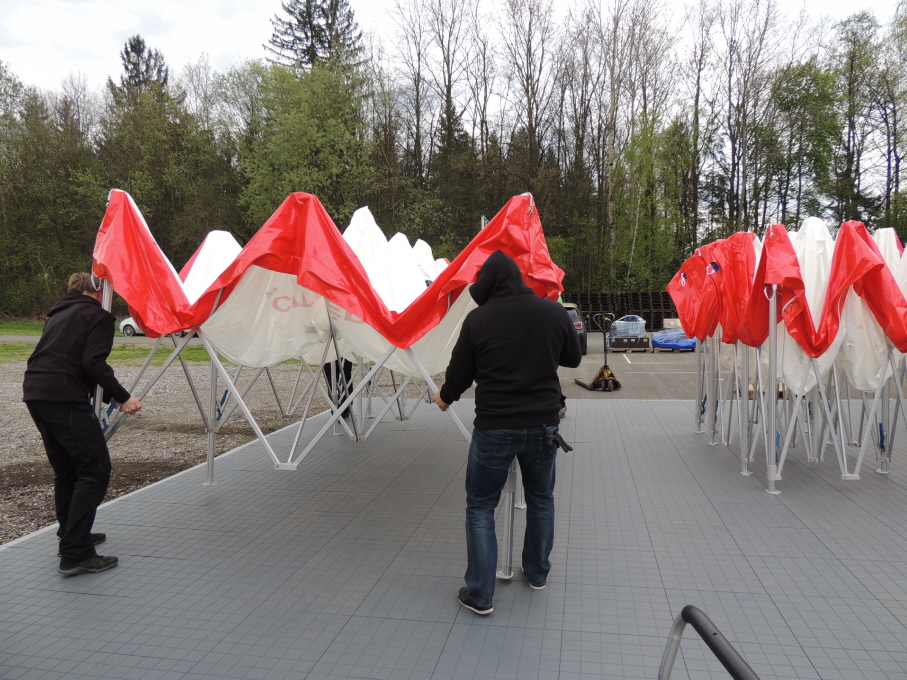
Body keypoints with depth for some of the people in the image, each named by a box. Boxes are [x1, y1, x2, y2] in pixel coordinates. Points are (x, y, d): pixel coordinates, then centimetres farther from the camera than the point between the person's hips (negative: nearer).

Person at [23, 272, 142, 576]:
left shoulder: (59, 314, 26)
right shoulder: (97, 315, 1)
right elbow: (93, 363, -13)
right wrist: (122, 397, -10)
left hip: (34, 392, 9)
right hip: (64, 397, -9)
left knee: (66, 469, 20)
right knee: (94, 470, -8)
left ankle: (71, 536, 31)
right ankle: (75, 554, -11)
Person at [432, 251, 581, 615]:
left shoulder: (478, 319, -11)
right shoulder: (554, 312, -5)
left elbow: (460, 372, -2)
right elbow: (573, 358, 10)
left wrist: (445, 397, 18)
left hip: (494, 427, -3)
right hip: (543, 424, 3)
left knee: (480, 507, 11)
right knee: (541, 499, 23)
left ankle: (480, 594, 13)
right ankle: (537, 573, 39)